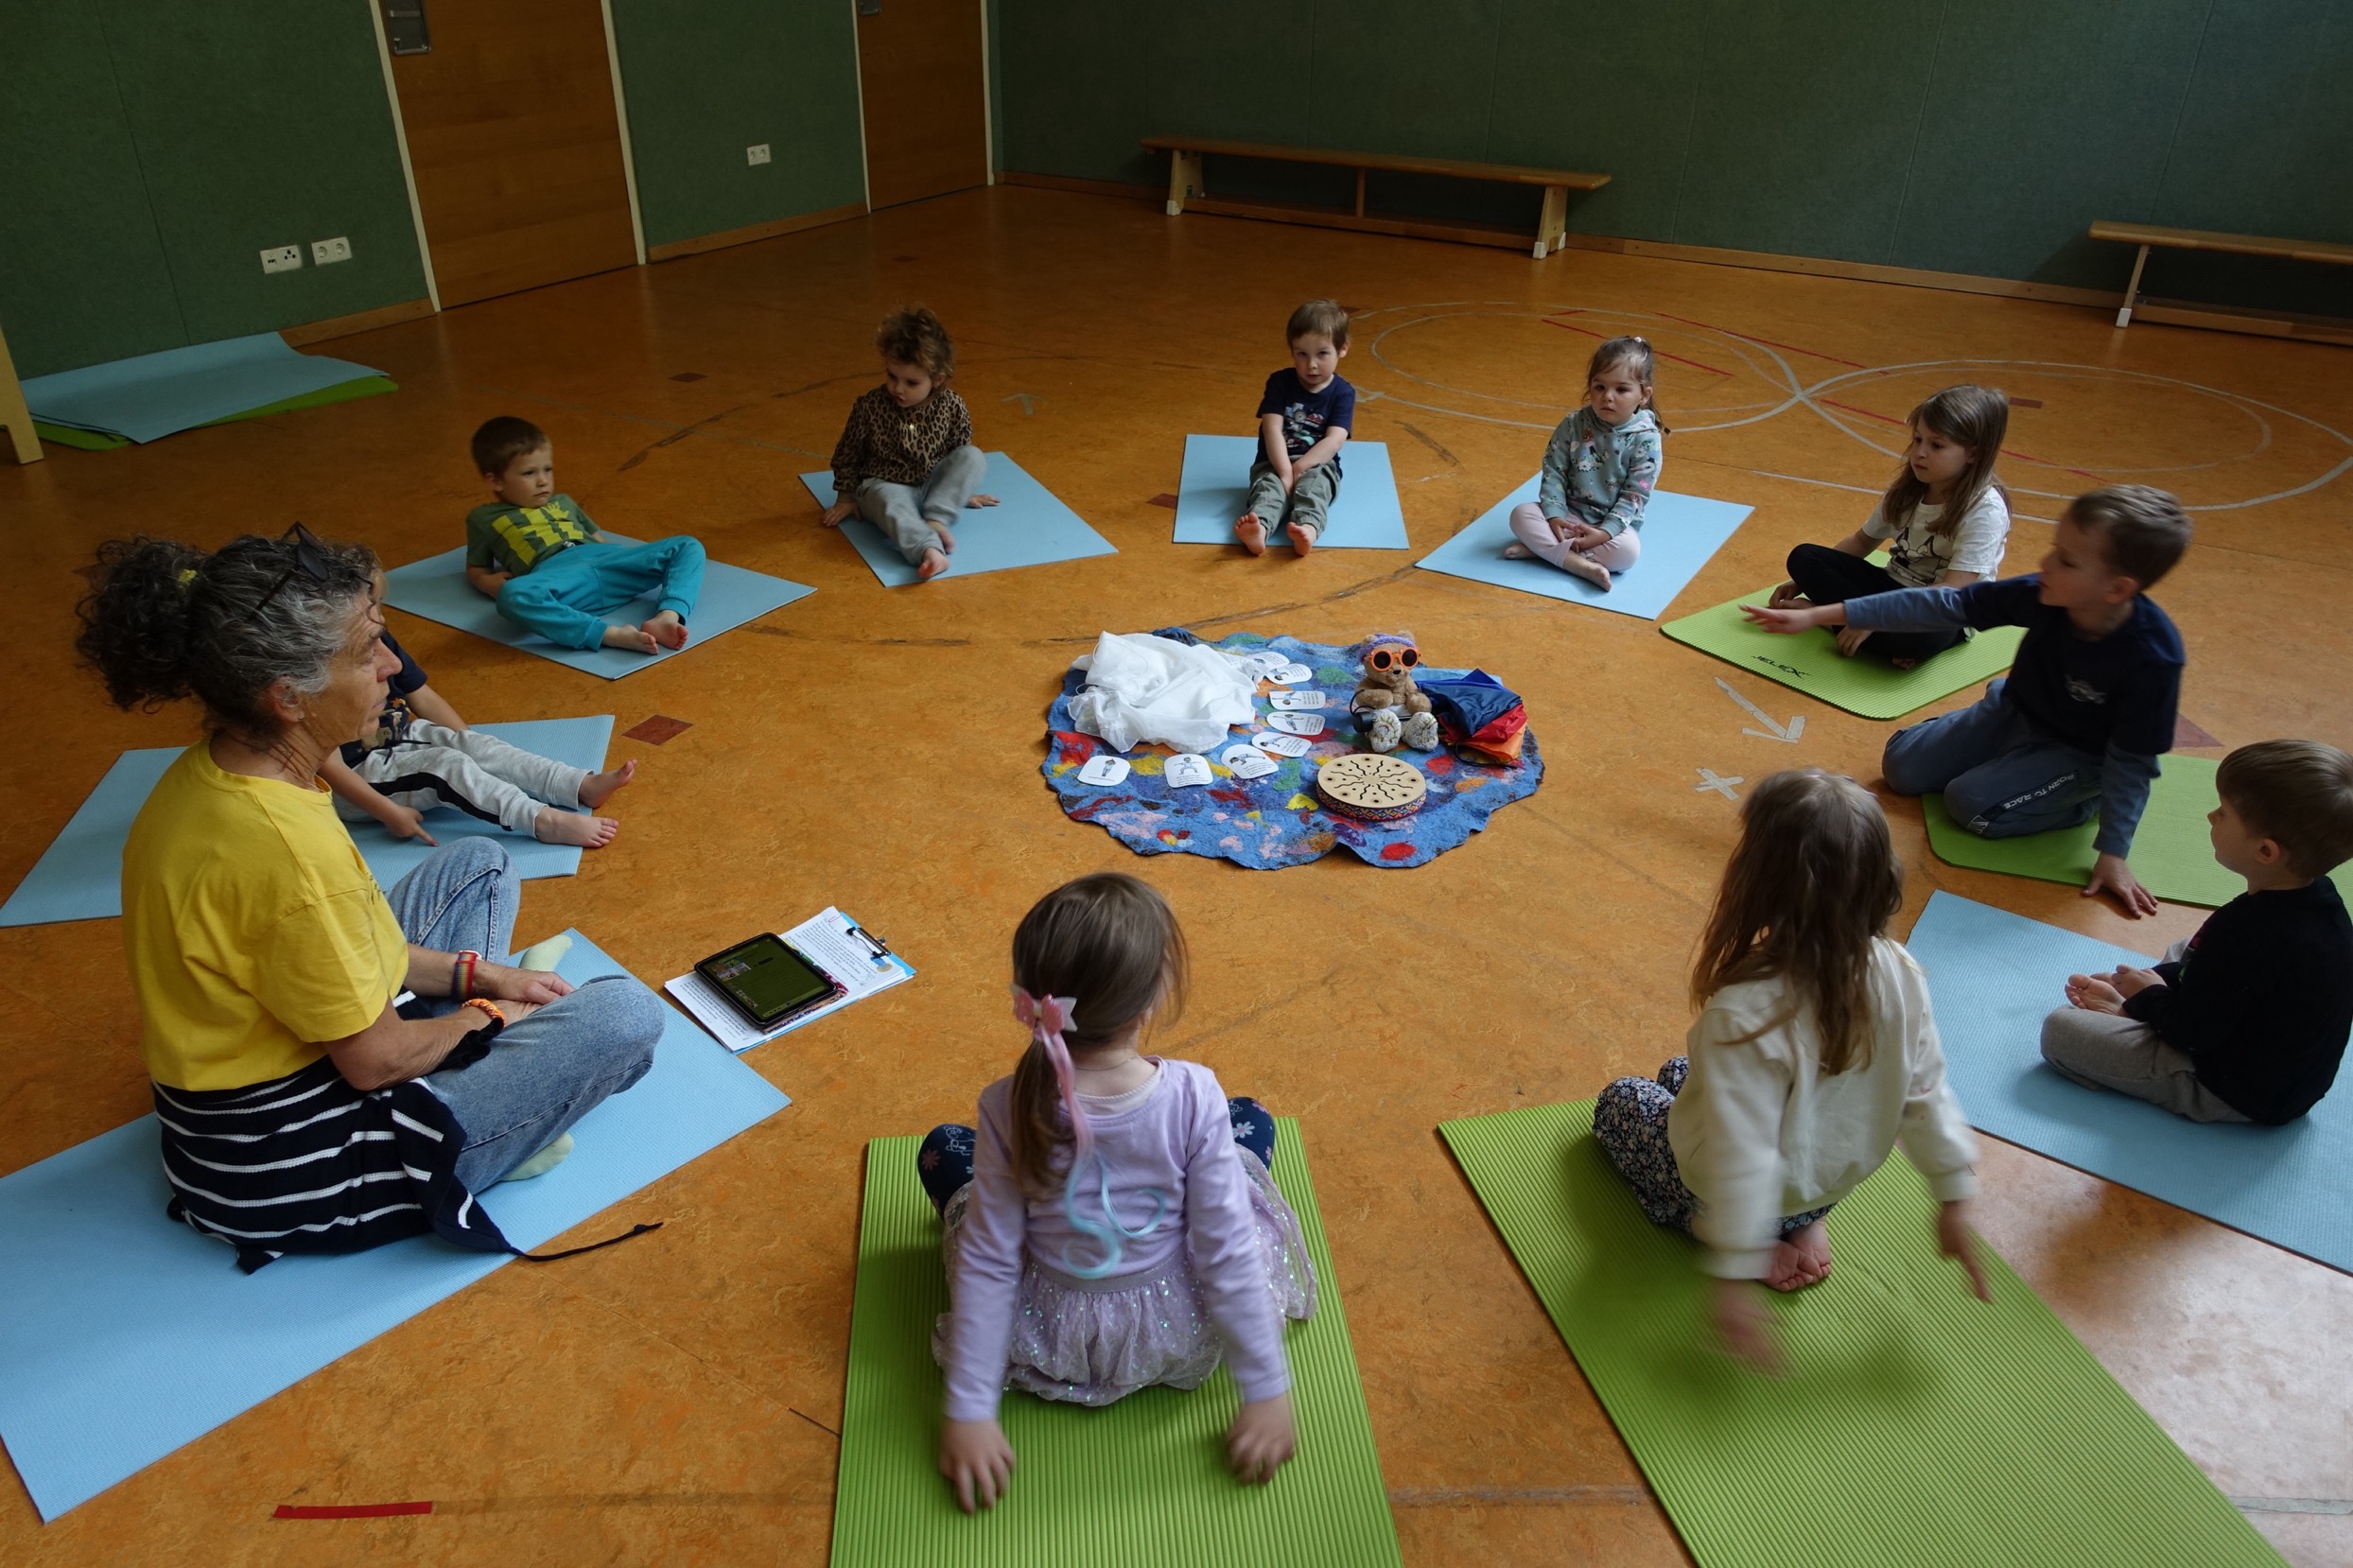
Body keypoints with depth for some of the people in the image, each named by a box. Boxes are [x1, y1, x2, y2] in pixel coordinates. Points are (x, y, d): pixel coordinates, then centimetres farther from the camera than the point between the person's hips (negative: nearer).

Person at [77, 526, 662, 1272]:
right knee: (625, 1014, -13)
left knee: (479, 861, 18)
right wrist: (485, 1016, -3)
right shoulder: (284, 849, -34)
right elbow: (374, 1061, -22)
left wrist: (475, 975, 6)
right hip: (296, 1164, -9)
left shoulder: (208, 774, -5)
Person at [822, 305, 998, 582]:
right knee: (893, 505, -39)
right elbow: (847, 455, 3)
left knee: (974, 456, -20)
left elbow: (960, 455, 12)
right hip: (885, 486, -3)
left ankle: (936, 519, -29)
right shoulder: (869, 406, -11)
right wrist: (846, 498, 7)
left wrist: (964, 491, 19)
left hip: (932, 487, 3)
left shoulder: (952, 408, -7)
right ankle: (929, 550, -65)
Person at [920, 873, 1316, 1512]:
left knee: (942, 1150, 19)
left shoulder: (1009, 1109, -24)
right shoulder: (1194, 1098, -26)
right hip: (1178, 1336, 0)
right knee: (1252, 1120, 17)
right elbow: (1229, 1254, -20)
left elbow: (988, 1264, -17)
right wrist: (1267, 1391, -9)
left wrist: (970, 1410, -7)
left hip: (1047, 1341, 1)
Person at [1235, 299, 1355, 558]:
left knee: (1313, 484, -34)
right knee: (1269, 485, -32)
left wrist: (1299, 467, -25)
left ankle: (1307, 529, -66)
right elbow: (1272, 429, -10)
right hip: (1275, 462, 0)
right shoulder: (1279, 383, 2)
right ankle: (1258, 529, -66)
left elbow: (1335, 440, -12)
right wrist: (1285, 472, -23)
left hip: (1318, 465, 0)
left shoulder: (1343, 393, 0)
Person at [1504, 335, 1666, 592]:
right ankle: (1579, 563, -32)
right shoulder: (1573, 425, -5)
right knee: (1521, 514, -20)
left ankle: (1544, 548, -26)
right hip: (1570, 514, 3)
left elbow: (1636, 495, -14)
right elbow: (1553, 472, -4)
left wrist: (1605, 532, -24)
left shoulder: (1646, 439, -13)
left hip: (1615, 523, -3)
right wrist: (1554, 516, -18)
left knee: (1627, 550, -34)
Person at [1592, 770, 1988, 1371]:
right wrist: (1955, 1197, 2)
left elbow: (1741, 1153, -34)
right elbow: (1925, 1095, -12)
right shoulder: (1899, 975, -24)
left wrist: (1735, 1273, -25)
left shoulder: (1745, 1013, -40)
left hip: (1740, 1190, -7)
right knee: (1683, 1073, 30)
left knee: (1620, 1100, 22)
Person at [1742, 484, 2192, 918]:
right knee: (1901, 767, 2)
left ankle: (2086, 801, 2)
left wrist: (2113, 853, -20)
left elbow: (2133, 761, -24)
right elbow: (1939, 606, -22)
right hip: (2013, 713, 5)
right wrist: (1819, 615, -25)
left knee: (1971, 804, -22)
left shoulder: (2152, 658, -35)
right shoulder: (2040, 597, -25)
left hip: (2080, 754, -5)